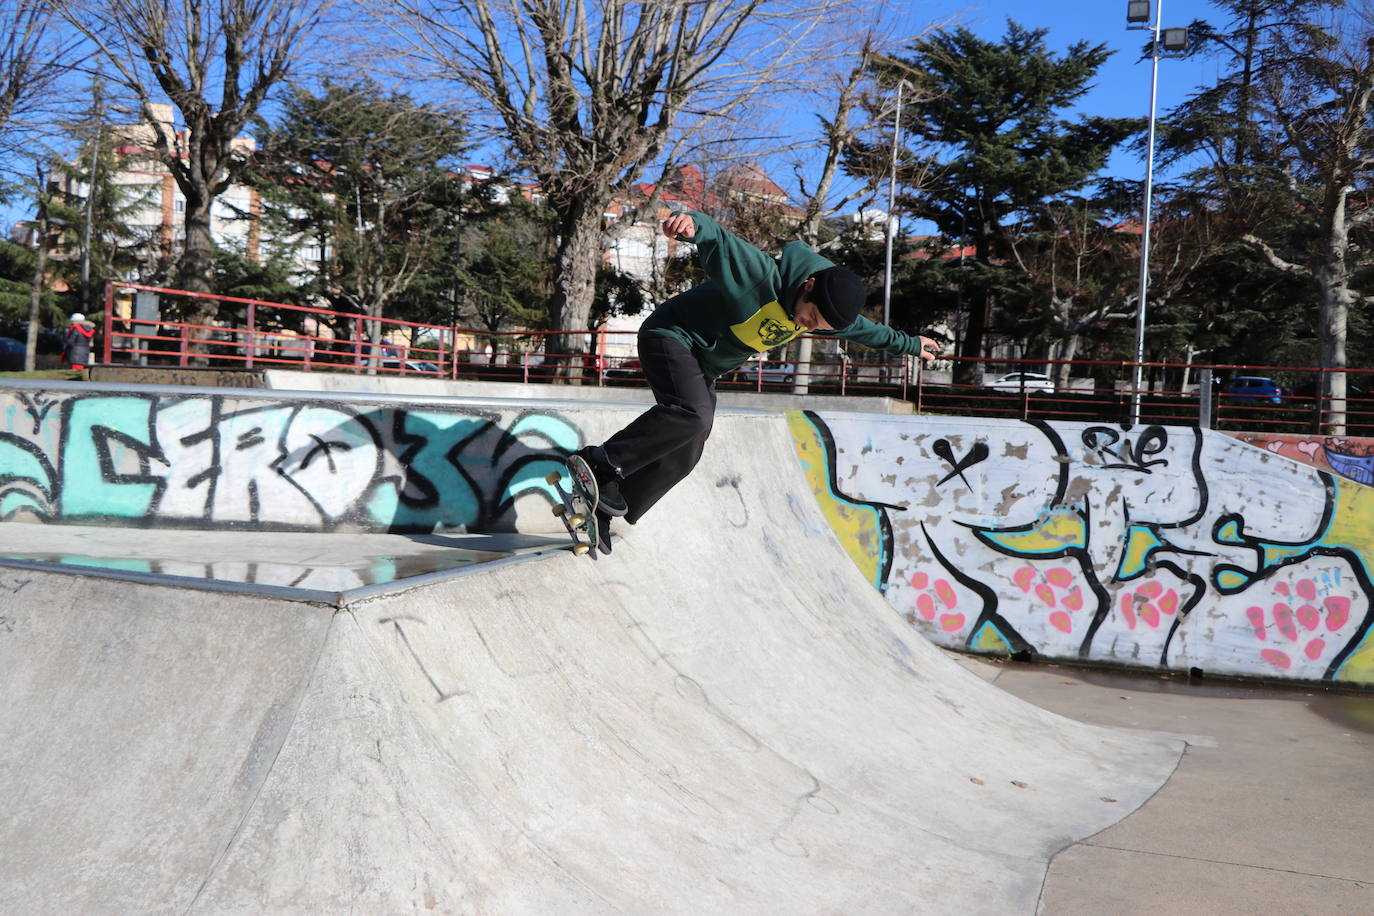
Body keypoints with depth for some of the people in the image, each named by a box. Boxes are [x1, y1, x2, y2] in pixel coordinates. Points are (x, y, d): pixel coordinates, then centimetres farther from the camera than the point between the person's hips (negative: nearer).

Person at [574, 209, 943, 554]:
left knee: (682, 459, -1)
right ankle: (603, 462, -27)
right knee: (693, 412, -34)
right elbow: (717, 238, -42)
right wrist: (691, 222, -65)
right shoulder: (762, 275, -30)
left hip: (703, 369, 8)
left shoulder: (830, 306, -5)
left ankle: (605, 511, 4)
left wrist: (910, 344, 28)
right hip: (673, 336, -8)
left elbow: (865, 329, 16)